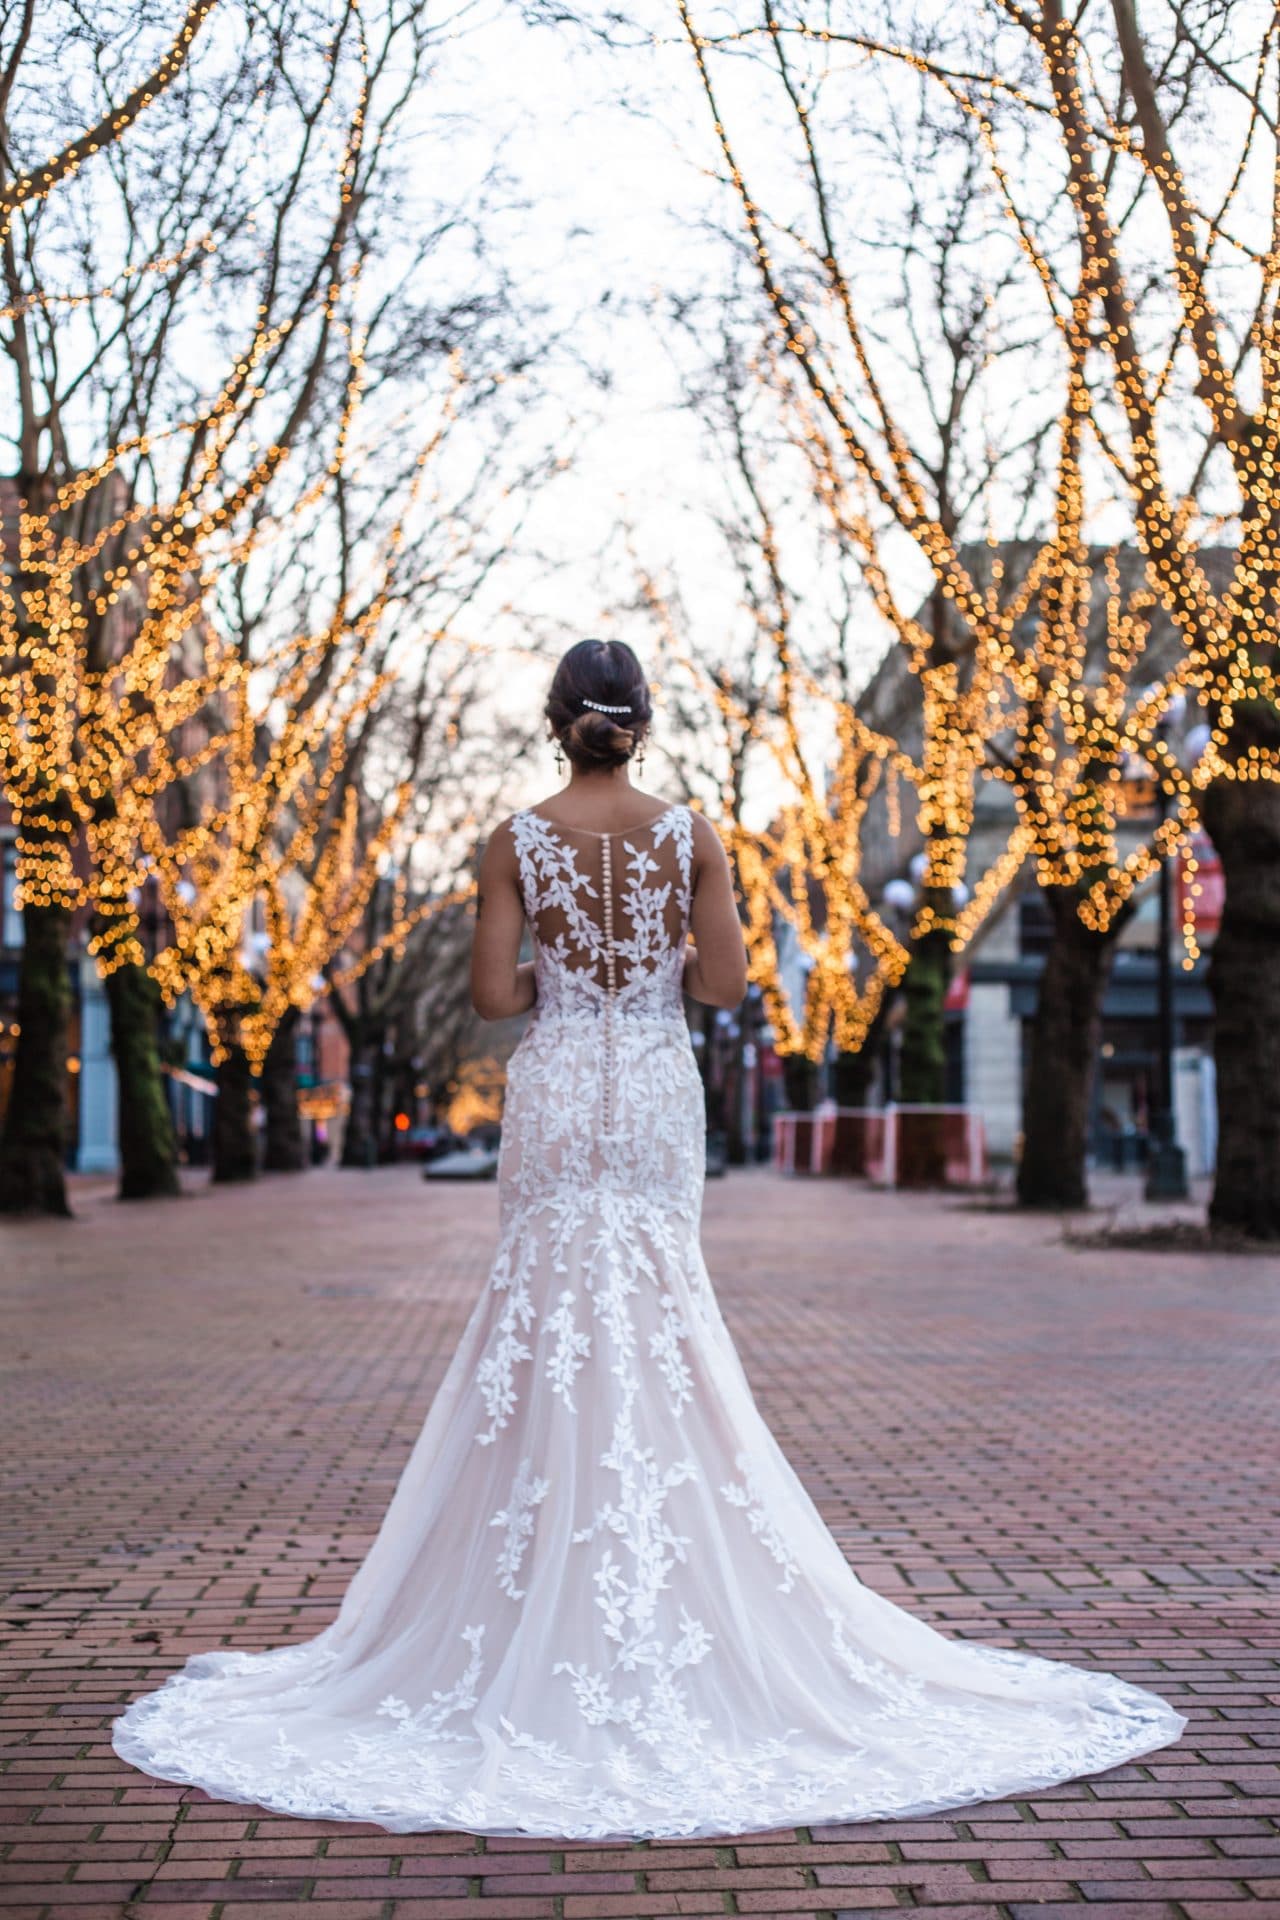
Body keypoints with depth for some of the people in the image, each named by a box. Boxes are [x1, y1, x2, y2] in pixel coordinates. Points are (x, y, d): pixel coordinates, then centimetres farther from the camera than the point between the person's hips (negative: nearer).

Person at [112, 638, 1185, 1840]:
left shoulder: (517, 840, -4)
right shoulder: (691, 835, -2)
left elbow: (493, 994, -7)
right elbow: (725, 983, -4)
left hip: (557, 1087, -1)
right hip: (658, 1090, 1)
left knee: (553, 1306, 6)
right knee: (654, 1311, 7)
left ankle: (551, 1602, 8)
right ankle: (679, 1605, 10)